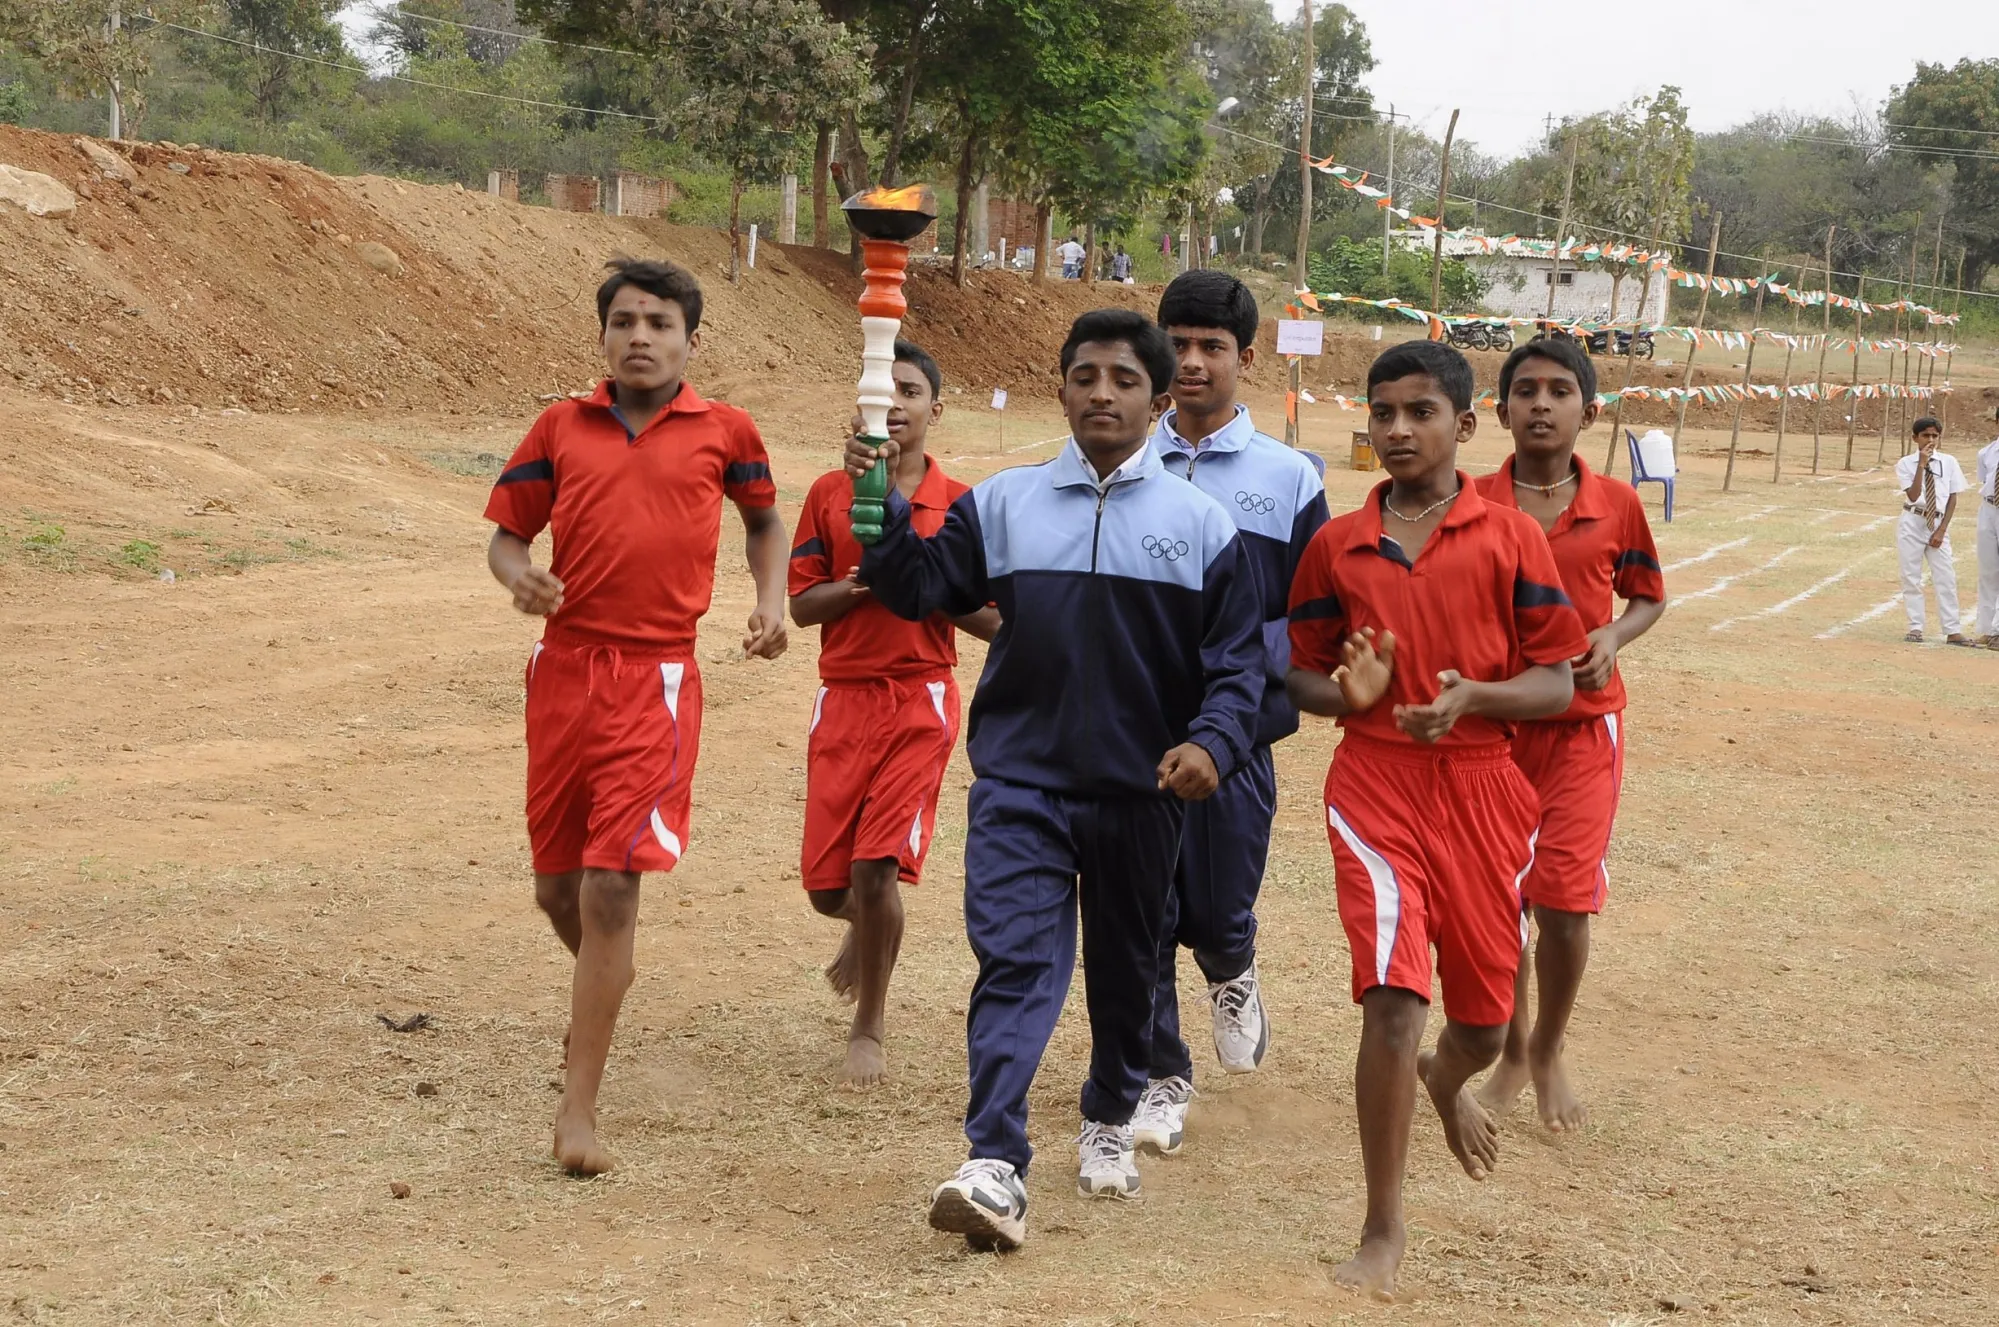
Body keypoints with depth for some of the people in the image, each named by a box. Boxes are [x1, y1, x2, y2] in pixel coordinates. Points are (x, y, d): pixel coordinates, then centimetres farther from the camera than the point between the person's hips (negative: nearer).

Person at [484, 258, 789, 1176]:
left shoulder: (724, 433, 4)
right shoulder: (561, 429, 6)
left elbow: (764, 518, 21)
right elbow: (507, 534, 12)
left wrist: (771, 603, 7)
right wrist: (520, 578, -10)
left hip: (656, 681, -3)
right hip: (564, 668, 3)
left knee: (611, 888, -11)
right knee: (558, 886, 12)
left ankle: (577, 1113, -5)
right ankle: (606, 976, 48)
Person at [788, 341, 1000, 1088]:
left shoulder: (960, 505, 1)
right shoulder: (829, 495, 5)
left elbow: (993, 621, 2)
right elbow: (800, 605, 4)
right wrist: (856, 585, -15)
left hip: (921, 698, -2)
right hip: (843, 698, 2)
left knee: (877, 870, -11)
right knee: (826, 884, 4)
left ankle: (869, 1031, 9)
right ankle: (867, 928, 43)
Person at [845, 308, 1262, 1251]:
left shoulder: (1201, 524, 1)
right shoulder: (1002, 504, 4)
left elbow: (1238, 658, 1)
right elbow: (917, 588, 3)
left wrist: (1213, 741, -15)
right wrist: (880, 506, -12)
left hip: (1141, 787, 1)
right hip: (1020, 776, -1)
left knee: (1125, 965, 15)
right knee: (1014, 962, -11)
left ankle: (1110, 1120, 37)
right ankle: (996, 1165, -17)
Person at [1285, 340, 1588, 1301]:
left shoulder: (1511, 538, 0)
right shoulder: (1336, 546, 4)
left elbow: (1556, 684, -1)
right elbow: (1302, 677, 12)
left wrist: (1474, 695, -19)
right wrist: (1346, 692, -11)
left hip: (1484, 789, 1)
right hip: (1377, 788, -1)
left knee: (1484, 1021, 11)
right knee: (1393, 995, -16)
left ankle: (1444, 1080, 52)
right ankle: (1382, 1231, -3)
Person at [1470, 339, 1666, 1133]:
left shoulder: (1617, 506, -2)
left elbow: (1648, 597, 11)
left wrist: (1614, 636, -9)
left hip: (1584, 725, 0)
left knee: (1565, 904, -5)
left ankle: (1549, 1055, 21)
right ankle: (1510, 1055, 28)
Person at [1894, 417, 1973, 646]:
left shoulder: (1949, 462, 1)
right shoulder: (1906, 463, -3)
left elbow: (1953, 498, 2)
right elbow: (1913, 495, -14)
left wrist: (1942, 530, -5)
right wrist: (1921, 465, -19)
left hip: (1938, 523, 1)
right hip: (1913, 523, -1)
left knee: (1946, 577, -2)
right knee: (1911, 576, 2)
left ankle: (1953, 631, 0)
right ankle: (1915, 628, 9)